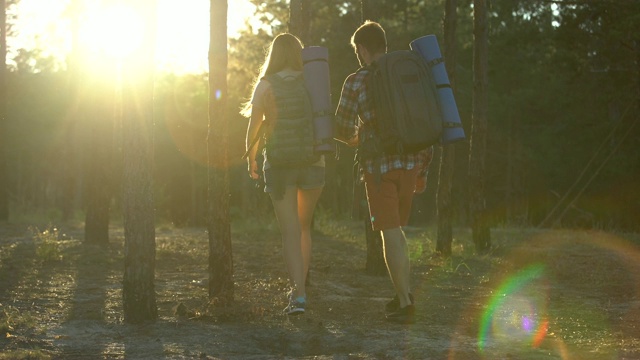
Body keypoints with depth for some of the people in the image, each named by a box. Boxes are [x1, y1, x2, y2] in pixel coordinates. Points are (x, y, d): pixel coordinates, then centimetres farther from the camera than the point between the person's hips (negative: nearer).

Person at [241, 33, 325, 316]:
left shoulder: (266, 85, -2)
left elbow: (253, 128, -1)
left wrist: (251, 159, 13)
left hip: (280, 162, -2)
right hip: (313, 162, 2)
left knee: (290, 232, -1)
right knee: (304, 227, 19)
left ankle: (298, 295, -12)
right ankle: (299, 288, 19)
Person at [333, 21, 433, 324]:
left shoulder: (356, 82, -6)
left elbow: (340, 128, -1)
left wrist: (353, 139, 23)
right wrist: (422, 169, 16)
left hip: (379, 168, -5)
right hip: (410, 163, 5)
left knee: (391, 234, -1)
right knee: (395, 229, 20)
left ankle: (405, 305, -3)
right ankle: (404, 293, 16)